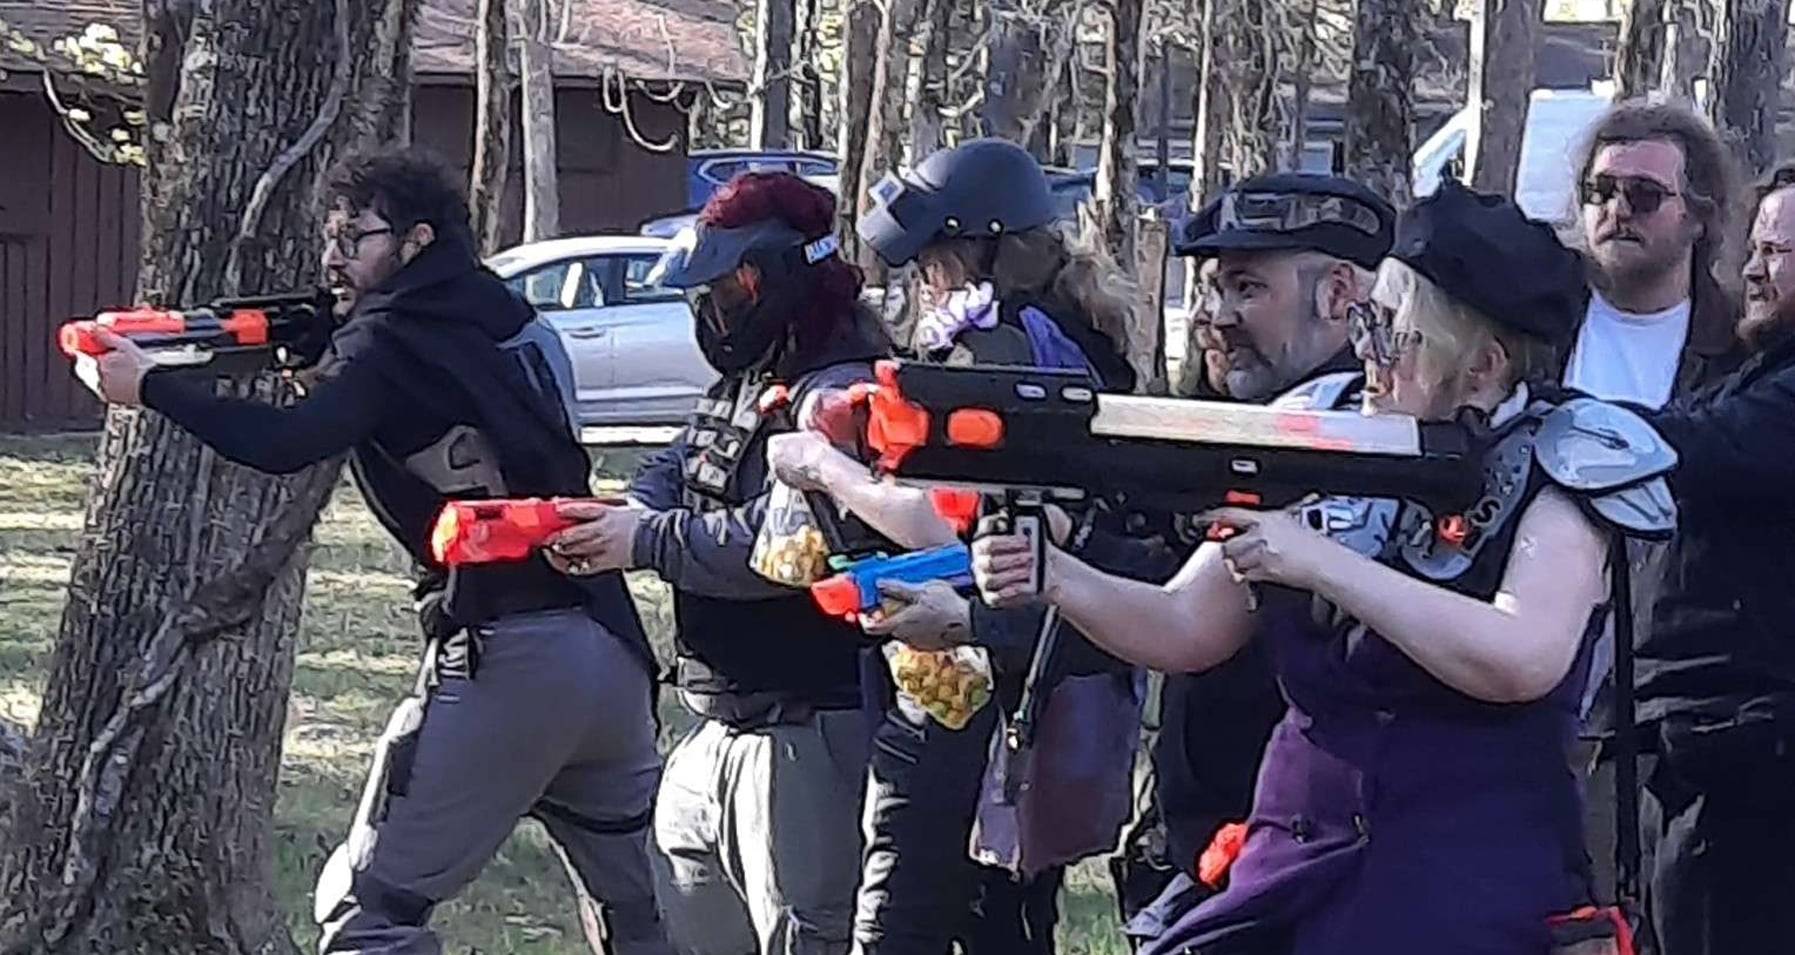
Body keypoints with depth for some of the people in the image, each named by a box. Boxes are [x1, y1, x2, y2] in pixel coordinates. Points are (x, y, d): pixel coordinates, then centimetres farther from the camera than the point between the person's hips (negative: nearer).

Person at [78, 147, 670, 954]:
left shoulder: (392, 340, -5)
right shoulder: (503, 320, 16)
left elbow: (289, 444, -20)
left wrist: (150, 386, -13)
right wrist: (328, 354, 10)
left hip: (506, 659, -7)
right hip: (611, 647, 7)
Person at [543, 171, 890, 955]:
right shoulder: (744, 382, 16)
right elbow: (675, 470, 17)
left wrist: (645, 542, -19)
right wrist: (629, 514, -7)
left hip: (805, 737, -11)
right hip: (720, 734, 11)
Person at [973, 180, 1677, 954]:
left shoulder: (1556, 468, -5)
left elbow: (1524, 659, -22)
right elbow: (1185, 629, 12)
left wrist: (1322, 563, -21)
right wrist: (1057, 577, -7)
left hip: (1469, 892, -5)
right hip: (1293, 872, 5)